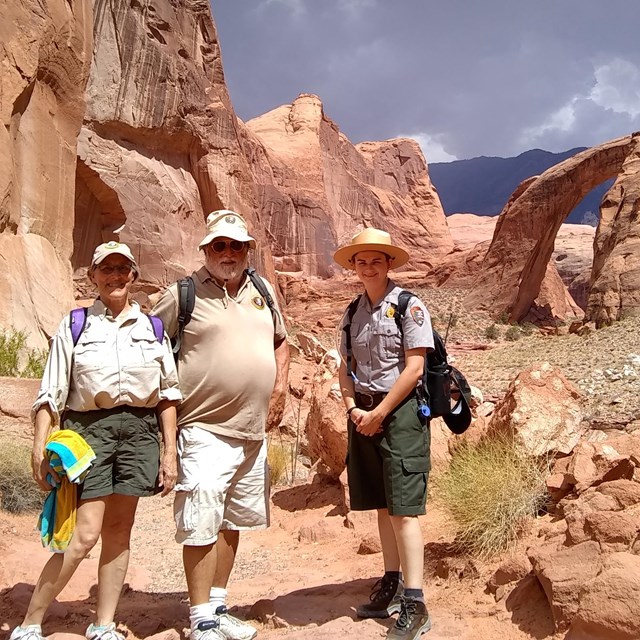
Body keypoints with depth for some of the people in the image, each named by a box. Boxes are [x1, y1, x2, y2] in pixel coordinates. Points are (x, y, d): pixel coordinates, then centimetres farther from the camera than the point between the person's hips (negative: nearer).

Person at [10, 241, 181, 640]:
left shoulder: (152, 327, 11)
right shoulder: (75, 326, 6)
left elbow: (168, 393, 10)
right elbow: (51, 393, 3)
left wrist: (170, 452, 6)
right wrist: (41, 449, -6)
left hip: (139, 429, 3)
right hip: (88, 428, -2)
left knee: (119, 530, 7)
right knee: (85, 534, -9)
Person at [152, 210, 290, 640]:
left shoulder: (263, 293, 11)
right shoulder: (183, 294, -5)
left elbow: (280, 341, 24)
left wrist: (280, 387, 11)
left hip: (254, 432, 6)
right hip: (205, 430, -6)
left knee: (232, 523, 15)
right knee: (201, 527, -6)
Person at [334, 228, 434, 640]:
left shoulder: (409, 307, -6)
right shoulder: (352, 313, 12)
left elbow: (414, 367, -12)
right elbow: (345, 368, 13)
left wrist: (379, 413, -13)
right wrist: (353, 409, -5)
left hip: (400, 411, -6)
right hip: (365, 414, 6)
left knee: (403, 507, -7)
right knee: (382, 505, 13)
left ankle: (415, 605, -2)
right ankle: (392, 584, 26)